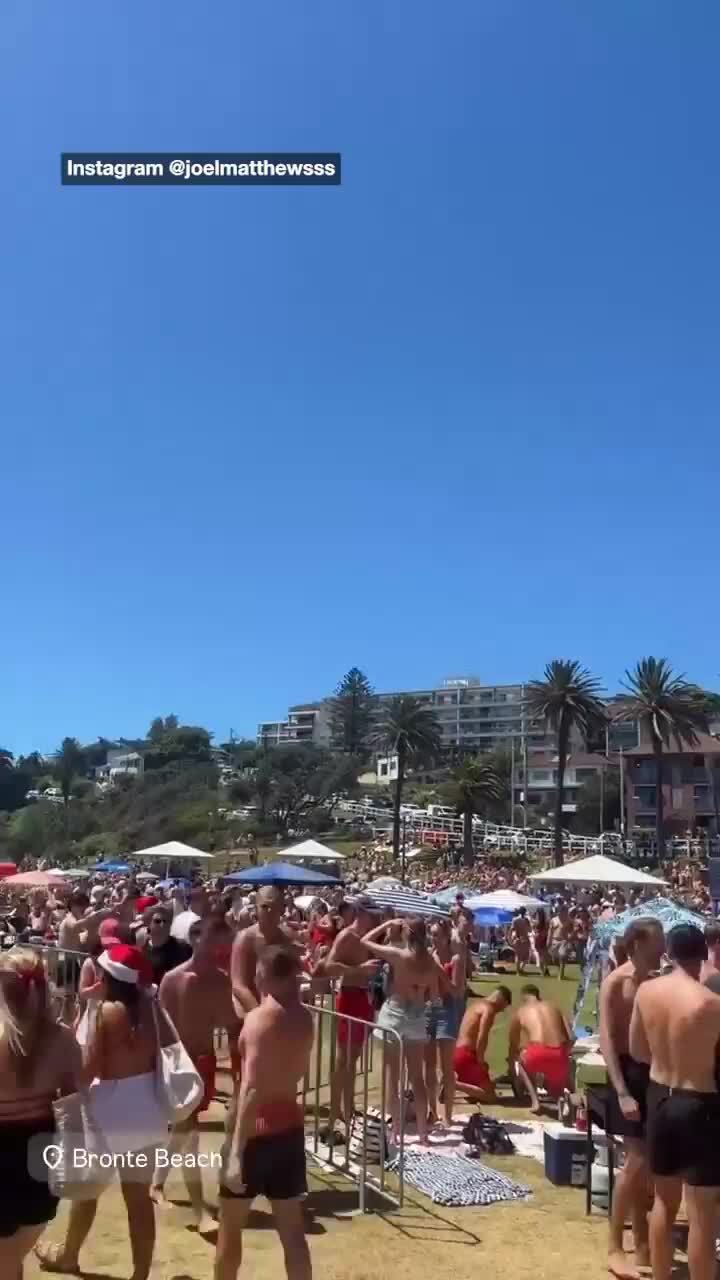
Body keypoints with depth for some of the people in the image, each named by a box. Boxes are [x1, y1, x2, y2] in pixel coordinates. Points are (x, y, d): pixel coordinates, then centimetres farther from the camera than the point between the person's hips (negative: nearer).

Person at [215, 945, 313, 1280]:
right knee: (292, 1229, 13)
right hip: (290, 1126, 6)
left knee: (230, 1226, 14)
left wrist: (236, 1152, -28)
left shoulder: (258, 1018, -19)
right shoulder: (303, 1017, 3)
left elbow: (251, 1089, -26)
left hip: (257, 1130, -6)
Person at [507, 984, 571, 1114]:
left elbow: (512, 1045, 29)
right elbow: (570, 1038, 16)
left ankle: (535, 1101, 12)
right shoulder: (553, 1007, 24)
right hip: (559, 1055, 3)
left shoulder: (520, 1012, 19)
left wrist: (511, 1070, 43)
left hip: (537, 1054, -3)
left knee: (519, 1062, 30)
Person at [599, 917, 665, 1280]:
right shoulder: (615, 982, -11)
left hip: (655, 1073, 6)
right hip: (630, 1072, -6)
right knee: (637, 1161, -8)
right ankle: (614, 1248, 5)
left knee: (648, 1163, 12)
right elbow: (607, 1041, -16)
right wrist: (622, 1092, -21)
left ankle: (642, 1242, 25)